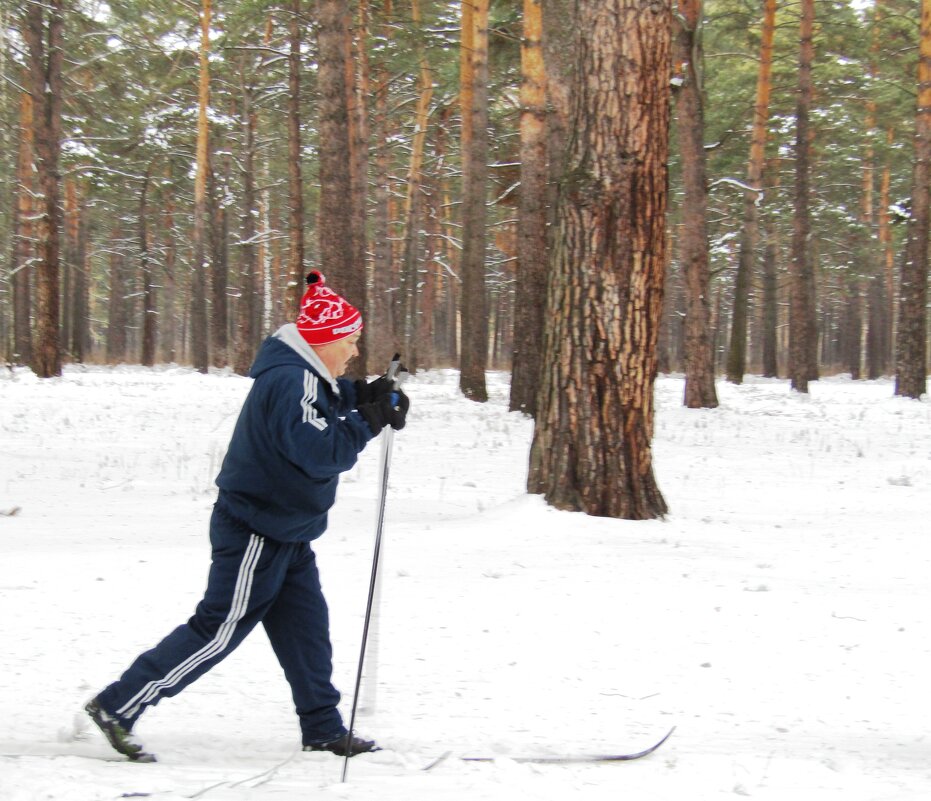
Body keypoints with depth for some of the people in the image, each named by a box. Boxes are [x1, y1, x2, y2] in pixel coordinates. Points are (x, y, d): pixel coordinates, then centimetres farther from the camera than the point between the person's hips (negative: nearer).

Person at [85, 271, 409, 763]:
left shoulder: (308, 376, 8)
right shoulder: (288, 382, -23)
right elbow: (320, 453, -31)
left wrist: (370, 397, 2)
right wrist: (368, 421, -22)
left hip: (286, 532, 10)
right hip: (255, 534, -10)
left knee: (306, 627, 12)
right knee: (219, 629, -6)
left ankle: (323, 730, 20)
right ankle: (117, 706, -1)